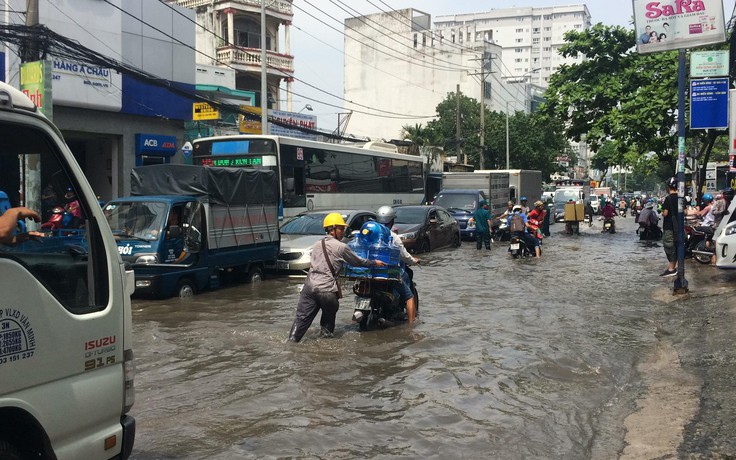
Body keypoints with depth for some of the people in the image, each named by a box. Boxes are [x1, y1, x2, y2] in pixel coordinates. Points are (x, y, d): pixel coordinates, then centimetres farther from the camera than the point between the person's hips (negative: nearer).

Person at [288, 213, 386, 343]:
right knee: (329, 315, 19)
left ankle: (292, 341, -9)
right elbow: (358, 261, 10)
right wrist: (375, 263, 26)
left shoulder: (317, 245, 18)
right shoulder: (341, 247, 0)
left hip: (310, 286, 5)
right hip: (327, 289, -5)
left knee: (302, 318, 1)